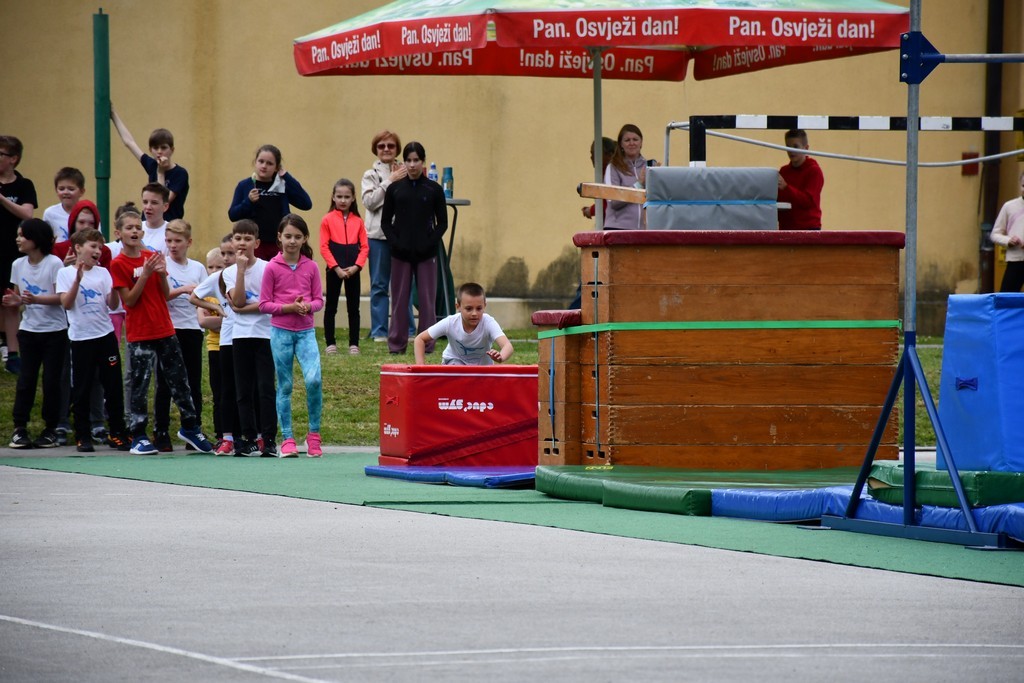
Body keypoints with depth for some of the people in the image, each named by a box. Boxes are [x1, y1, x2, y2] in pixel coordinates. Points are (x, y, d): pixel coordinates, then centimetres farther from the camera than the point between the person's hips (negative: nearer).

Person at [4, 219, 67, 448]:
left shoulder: (54, 263, -11)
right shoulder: (18, 265, 5)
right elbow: (18, 296, 12)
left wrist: (36, 299, -29)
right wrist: (14, 301, -12)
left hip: (54, 330, -4)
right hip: (29, 330, 4)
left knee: (51, 380, -2)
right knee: (26, 378, -1)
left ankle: (50, 430, 7)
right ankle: (19, 428, 1)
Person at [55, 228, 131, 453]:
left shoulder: (103, 272, 8)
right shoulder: (66, 273, 0)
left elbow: (112, 304, 1)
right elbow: (66, 303, -12)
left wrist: (115, 286, -17)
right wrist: (78, 279, -22)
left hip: (105, 335, 3)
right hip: (81, 337, -3)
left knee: (113, 386, 3)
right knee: (81, 389, 1)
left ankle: (117, 433, 11)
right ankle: (82, 436, 8)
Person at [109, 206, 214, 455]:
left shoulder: (152, 257, 8)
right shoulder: (118, 264, -6)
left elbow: (165, 294, 7)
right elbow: (129, 300, -12)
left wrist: (162, 274, -11)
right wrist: (145, 274, -21)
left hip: (165, 330, 5)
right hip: (139, 335, -5)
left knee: (179, 379, 10)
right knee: (139, 385, -2)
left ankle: (190, 427, 23)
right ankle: (138, 437, 5)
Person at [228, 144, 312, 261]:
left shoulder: (283, 186, 7)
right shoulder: (244, 186, 4)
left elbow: (306, 204, -4)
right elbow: (232, 215, 2)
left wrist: (287, 177, -4)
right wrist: (248, 202, -16)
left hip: (279, 246, 1)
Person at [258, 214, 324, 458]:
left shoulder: (311, 267, 4)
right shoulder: (272, 267, -2)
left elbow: (319, 300, 8)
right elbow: (264, 304, -2)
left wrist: (308, 306, -14)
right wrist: (289, 307, -16)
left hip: (306, 331, 1)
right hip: (281, 331, -1)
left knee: (314, 379, -17)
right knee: (284, 387, 4)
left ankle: (314, 433, -1)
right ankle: (287, 439, 11)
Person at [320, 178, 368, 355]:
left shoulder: (358, 221, 4)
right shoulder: (328, 220, -2)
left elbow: (364, 247, 3)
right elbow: (324, 247, -6)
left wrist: (357, 266, -10)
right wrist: (336, 268, -13)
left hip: (353, 270, 2)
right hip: (334, 269, -2)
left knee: (353, 307, 6)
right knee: (331, 307, 5)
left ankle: (354, 344, 10)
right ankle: (330, 343, 11)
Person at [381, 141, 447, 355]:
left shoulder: (434, 189, 2)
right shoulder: (394, 189, 4)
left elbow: (442, 222, 5)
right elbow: (385, 221, 7)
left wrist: (430, 243, -10)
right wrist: (395, 242, -9)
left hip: (426, 254, -1)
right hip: (401, 253, 1)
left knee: (427, 299, 0)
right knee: (400, 299, 3)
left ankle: (427, 344, 5)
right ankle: (397, 343, 9)